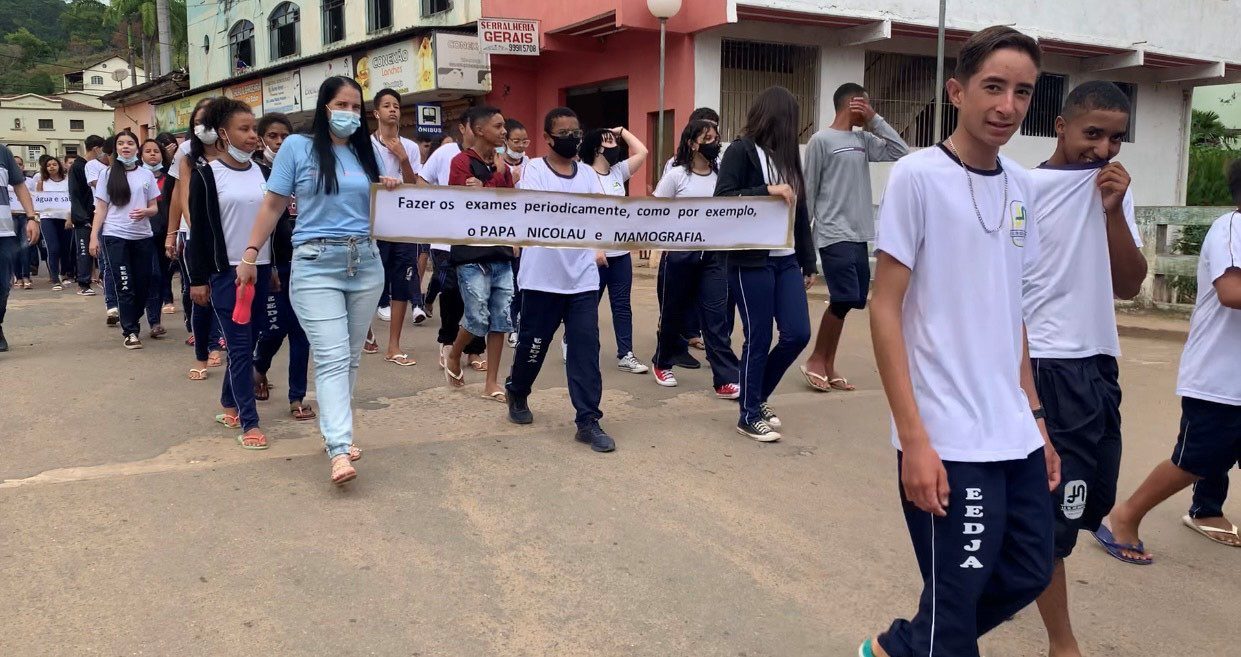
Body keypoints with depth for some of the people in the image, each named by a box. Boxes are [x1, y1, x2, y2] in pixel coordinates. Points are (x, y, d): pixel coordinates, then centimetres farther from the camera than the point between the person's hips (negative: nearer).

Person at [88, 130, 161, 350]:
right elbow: (101, 208, 4)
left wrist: (145, 212, -14)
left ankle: (130, 322, 25)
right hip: (115, 236, -2)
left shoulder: (146, 175, 8)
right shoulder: (107, 174, 5)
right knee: (125, 286, -5)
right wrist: (94, 237, -3)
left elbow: (154, 208, 9)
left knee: (143, 284, 4)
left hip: (142, 237, 2)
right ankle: (130, 332, -1)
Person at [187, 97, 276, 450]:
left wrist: (276, 266, 12)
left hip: (260, 269, 5)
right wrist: (198, 279, -6)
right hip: (226, 271, -5)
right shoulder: (206, 175, -4)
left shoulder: (263, 172, 9)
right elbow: (199, 230, -5)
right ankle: (249, 422, -2)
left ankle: (229, 405, 27)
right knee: (240, 346, -6)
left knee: (246, 342, 11)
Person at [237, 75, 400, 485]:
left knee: (351, 357, 9)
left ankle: (334, 433, 22)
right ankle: (339, 451, -18)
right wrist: (250, 255, -3)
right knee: (332, 358, -13)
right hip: (316, 265, -5)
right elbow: (274, 205, 1)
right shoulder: (297, 147, 0)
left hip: (365, 263, 5)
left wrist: (392, 191, -3)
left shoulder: (367, 152, 11)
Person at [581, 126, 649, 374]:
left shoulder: (618, 171, 10)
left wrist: (623, 132, 8)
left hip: (621, 253, 7)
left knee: (622, 305, 7)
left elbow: (642, 152, 9)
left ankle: (625, 355, 10)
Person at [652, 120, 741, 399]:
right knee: (673, 313, 10)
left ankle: (726, 380, -3)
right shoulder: (676, 176, -6)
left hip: (714, 255, 3)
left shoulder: (721, 176, 4)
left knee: (718, 316, -4)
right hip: (680, 254, -3)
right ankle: (662, 363, 34)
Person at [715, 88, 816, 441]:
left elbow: (800, 212, 15)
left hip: (786, 260, 7)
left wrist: (808, 262, 15)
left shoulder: (786, 155, 14)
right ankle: (749, 416, 15)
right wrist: (767, 190, -22)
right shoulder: (741, 151, -5)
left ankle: (757, 396, 25)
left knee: (797, 334, 3)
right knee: (758, 340, 0)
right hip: (751, 261, -7)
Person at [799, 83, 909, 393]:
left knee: (848, 301, 8)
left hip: (859, 235, 8)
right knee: (844, 299, -13)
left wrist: (875, 120, 5)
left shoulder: (863, 141, 14)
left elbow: (900, 151, 7)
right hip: (834, 235, -7)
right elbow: (809, 190, -6)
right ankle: (815, 361, 3)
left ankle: (828, 366, 17)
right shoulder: (822, 140, -6)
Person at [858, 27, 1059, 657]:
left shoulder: (1021, 185, 9)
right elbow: (885, 309, -12)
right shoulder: (917, 176, -11)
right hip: (949, 441, -7)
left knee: (1027, 574, 16)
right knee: (956, 600, 3)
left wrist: (1035, 417, 13)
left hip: (1016, 436, 7)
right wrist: (914, 439, -17)